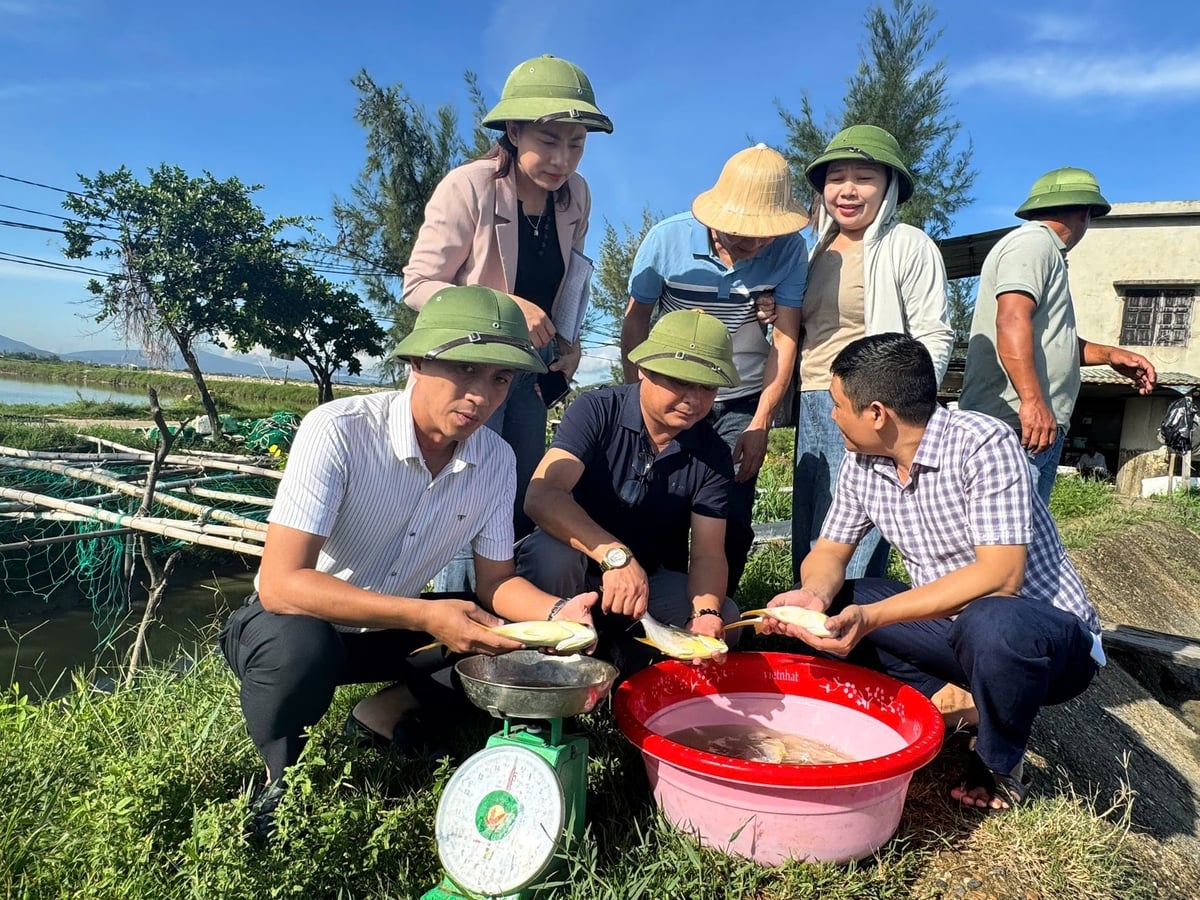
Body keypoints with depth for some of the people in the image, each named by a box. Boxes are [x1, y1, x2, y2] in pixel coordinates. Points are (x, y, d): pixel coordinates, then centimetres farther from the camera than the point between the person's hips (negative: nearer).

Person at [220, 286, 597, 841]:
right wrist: (425, 617, -41)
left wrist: (557, 612, -24)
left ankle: (384, 714, 8)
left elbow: (496, 582, -2)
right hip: (293, 623, -4)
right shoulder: (338, 431, -28)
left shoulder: (496, 461, -11)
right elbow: (280, 584, -33)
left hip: (390, 630, 5)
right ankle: (284, 776, -5)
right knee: (302, 649, -38)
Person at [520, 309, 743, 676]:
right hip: (578, 569, -3)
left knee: (725, 620, -21)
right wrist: (615, 554, -46)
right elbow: (541, 496, -32)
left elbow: (708, 552, -11)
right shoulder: (597, 411, -18)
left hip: (654, 580, 4)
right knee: (550, 552, -35)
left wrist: (706, 613, -33)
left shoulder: (713, 455, -7)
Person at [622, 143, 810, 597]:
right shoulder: (667, 239, -15)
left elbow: (785, 338, -9)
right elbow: (636, 320, -4)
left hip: (743, 403, 1)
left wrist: (760, 423, -11)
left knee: (732, 519, -3)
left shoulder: (789, 250, -14)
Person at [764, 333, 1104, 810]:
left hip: (1049, 633, -5)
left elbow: (1000, 576, -31)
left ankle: (998, 767, -9)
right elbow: (829, 552, 1)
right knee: (819, 605, -8)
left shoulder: (983, 444, -24)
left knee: (990, 623, -39)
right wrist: (814, 595, -23)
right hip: (949, 623, 6)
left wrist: (872, 617, -37)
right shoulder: (861, 461, -5)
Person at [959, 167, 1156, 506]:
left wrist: (1109, 354, 22)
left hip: (1040, 426, 11)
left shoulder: (1044, 251, 28)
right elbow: (1011, 322, -20)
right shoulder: (1034, 242, -4)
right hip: (1016, 425, -11)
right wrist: (1032, 401, -27)